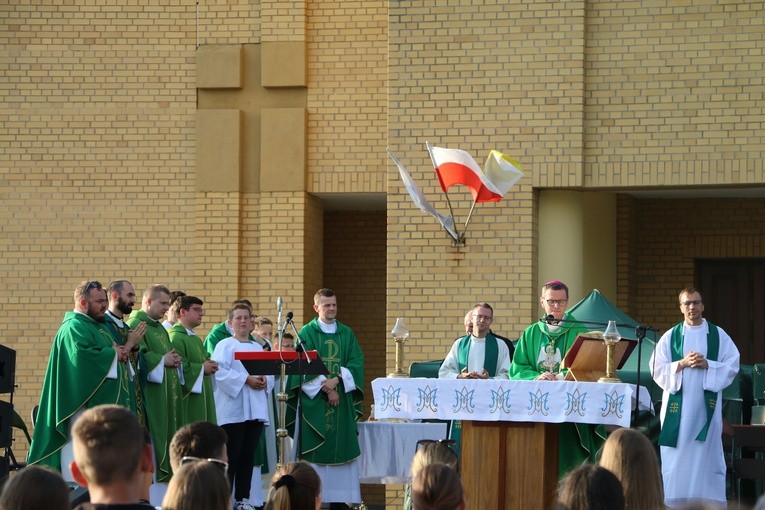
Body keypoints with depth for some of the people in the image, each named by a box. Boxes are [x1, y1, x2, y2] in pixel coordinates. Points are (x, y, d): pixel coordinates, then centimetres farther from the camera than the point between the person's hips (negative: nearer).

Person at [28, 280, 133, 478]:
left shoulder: (100, 326, 21)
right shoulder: (74, 327, -10)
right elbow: (85, 355, -27)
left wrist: (121, 354, -1)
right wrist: (114, 354, -12)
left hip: (108, 402, 10)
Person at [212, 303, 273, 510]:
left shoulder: (259, 348, 20)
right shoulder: (225, 346, 0)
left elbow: (270, 373, 15)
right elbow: (220, 372, -14)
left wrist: (265, 381, -8)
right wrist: (246, 380, -19)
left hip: (256, 410, 6)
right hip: (233, 410, -6)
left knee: (248, 456, 7)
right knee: (231, 457, -7)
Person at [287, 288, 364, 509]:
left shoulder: (347, 333, 12)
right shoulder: (307, 332, 1)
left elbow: (356, 362, 2)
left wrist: (336, 380, -14)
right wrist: (326, 389, -14)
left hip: (342, 398, 3)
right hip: (314, 400, -3)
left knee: (341, 447, 0)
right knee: (314, 450, -5)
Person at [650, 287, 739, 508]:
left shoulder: (718, 335, 7)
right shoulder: (670, 337, 7)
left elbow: (732, 365, 2)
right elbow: (657, 369, 2)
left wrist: (707, 364, -12)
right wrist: (682, 364, -12)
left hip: (707, 404, 0)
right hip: (678, 404, 0)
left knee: (706, 455, -3)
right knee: (678, 455, -2)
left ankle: (710, 503, -1)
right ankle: (674, 502, 0)